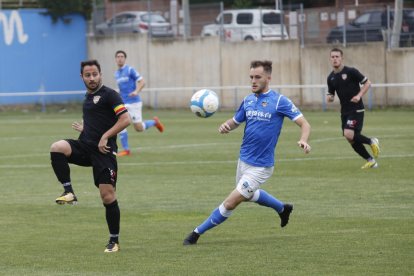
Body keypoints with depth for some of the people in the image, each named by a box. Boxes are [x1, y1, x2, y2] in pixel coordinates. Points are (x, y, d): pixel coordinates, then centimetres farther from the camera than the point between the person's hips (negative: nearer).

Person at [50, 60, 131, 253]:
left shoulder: (109, 95, -5)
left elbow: (125, 119, -14)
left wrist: (105, 137, -19)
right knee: (57, 148, -25)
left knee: (108, 196, -6)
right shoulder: (88, 97, 19)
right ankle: (69, 193, -19)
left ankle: (114, 241, 6)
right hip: (85, 147, 6)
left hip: (103, 150, -6)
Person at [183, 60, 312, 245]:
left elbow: (304, 124, -14)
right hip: (243, 160, 8)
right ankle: (282, 208, 53)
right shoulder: (248, 100, 4)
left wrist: (303, 140, -35)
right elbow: (235, 121, 15)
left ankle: (197, 233, 3)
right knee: (248, 195, 31)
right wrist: (226, 126, -10)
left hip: (260, 166, -8)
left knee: (230, 203, -10)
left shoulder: (279, 101, -14)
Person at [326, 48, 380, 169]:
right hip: (344, 111, 7)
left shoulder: (351, 72, -10)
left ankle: (372, 142, 2)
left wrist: (359, 95, -18)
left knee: (349, 134, -23)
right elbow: (331, 94, 16)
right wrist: (329, 98, -8)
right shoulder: (331, 78, 7)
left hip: (356, 109, -7)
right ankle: (371, 161, 18)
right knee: (351, 140, 4)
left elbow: (367, 83, -5)